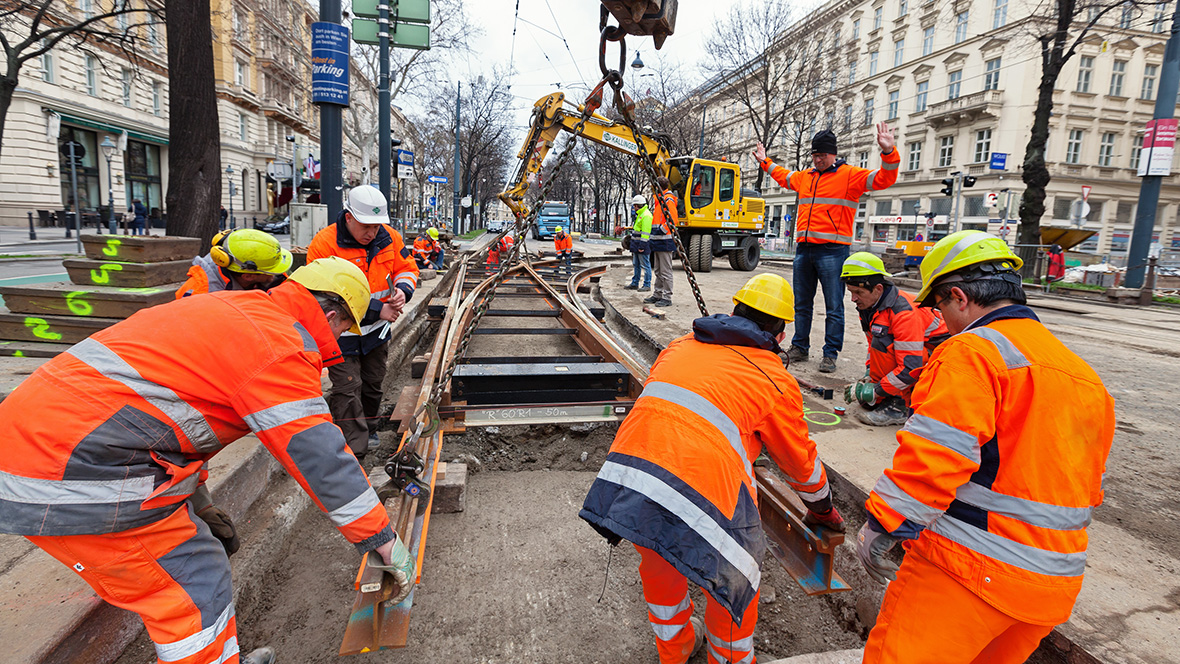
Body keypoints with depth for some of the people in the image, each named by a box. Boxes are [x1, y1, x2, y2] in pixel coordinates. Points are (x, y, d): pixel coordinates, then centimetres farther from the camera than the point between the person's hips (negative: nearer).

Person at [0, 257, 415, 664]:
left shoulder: (237, 309, 14)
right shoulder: (280, 346, -16)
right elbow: (317, 455, -17)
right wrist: (381, 539, -8)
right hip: (73, 477, -10)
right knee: (197, 591, 0)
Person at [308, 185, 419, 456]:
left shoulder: (389, 237, -6)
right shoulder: (324, 244, -22)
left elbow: (406, 268, 9)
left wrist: (402, 290, -15)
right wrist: (376, 309, -26)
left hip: (376, 330, 6)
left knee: (373, 383, 19)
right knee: (347, 388, -4)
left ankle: (368, 430, 40)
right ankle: (354, 448, 7)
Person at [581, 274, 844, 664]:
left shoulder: (681, 346, 22)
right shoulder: (776, 381, 10)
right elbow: (800, 461, 23)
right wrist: (822, 508, 43)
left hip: (623, 475, 6)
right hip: (702, 491, -5)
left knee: (659, 563, 30)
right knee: (737, 574, 23)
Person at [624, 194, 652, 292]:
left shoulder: (646, 215, -15)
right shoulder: (639, 214, 18)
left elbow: (645, 232, -21)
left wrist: (642, 246, -23)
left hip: (643, 245, -11)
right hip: (637, 245, 11)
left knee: (645, 265, -4)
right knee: (636, 265, 14)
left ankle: (647, 285, 1)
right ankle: (634, 284, 21)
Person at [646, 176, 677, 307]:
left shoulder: (668, 200, -11)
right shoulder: (659, 199, 20)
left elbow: (673, 219, -20)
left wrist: (662, 229, -19)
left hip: (665, 241, -10)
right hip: (657, 241, 10)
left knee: (665, 271, -6)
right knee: (658, 271, 15)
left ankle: (667, 298, -2)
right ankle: (657, 295, 22)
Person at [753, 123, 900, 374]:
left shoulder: (849, 175, 1)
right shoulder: (804, 177, 18)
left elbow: (883, 179, -10)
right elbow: (783, 176, 39)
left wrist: (889, 153, -25)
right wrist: (765, 162, 42)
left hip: (832, 251, -6)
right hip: (803, 248, 6)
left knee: (834, 307, -3)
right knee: (802, 304, 12)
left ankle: (830, 355, 4)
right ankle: (799, 348, 22)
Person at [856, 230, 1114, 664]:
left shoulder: (972, 351, -14)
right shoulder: (1086, 376, 15)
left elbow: (931, 457, -22)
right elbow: (1086, 489, 21)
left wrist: (879, 529, -13)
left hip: (967, 571, -9)